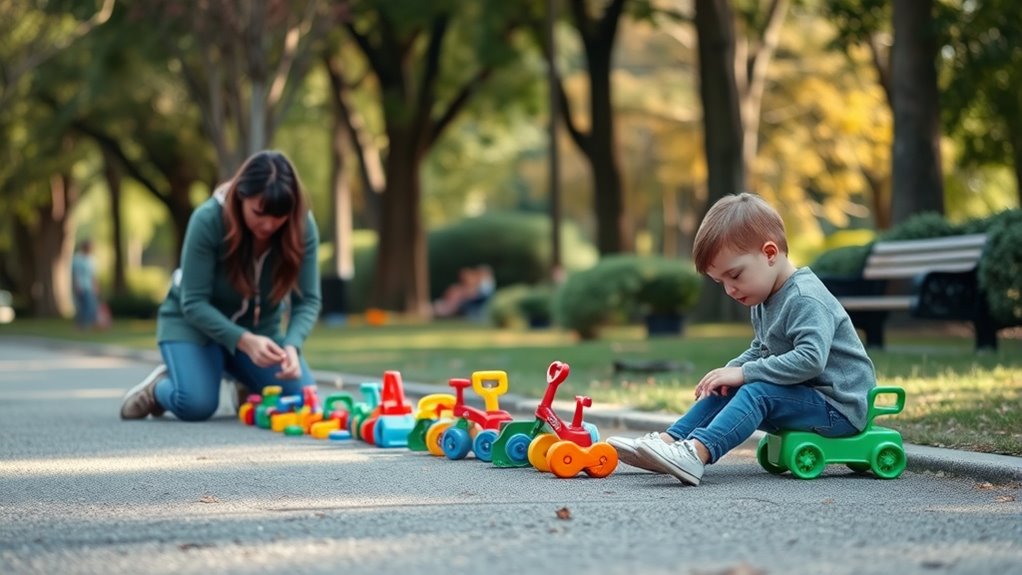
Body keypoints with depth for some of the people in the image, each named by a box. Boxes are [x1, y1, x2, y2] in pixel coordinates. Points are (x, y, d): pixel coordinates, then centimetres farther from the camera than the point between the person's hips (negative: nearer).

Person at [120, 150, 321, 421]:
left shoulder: (303, 225, -21)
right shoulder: (208, 219, -29)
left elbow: (307, 300, -18)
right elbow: (194, 303, -26)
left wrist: (291, 345, -39)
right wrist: (244, 341, -41)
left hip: (259, 327, 4)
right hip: (193, 321, -3)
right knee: (196, 405, -29)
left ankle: (242, 385, 14)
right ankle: (158, 386, 7)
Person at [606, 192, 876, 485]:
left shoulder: (805, 299, -20)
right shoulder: (764, 301, 11)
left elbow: (810, 358, -31)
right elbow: (760, 351, 20)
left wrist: (744, 373, -27)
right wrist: (731, 370, -1)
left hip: (839, 407, -10)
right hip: (803, 396, 10)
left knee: (757, 393, -28)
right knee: (726, 391, 3)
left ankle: (697, 453, -45)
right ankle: (669, 441, -8)